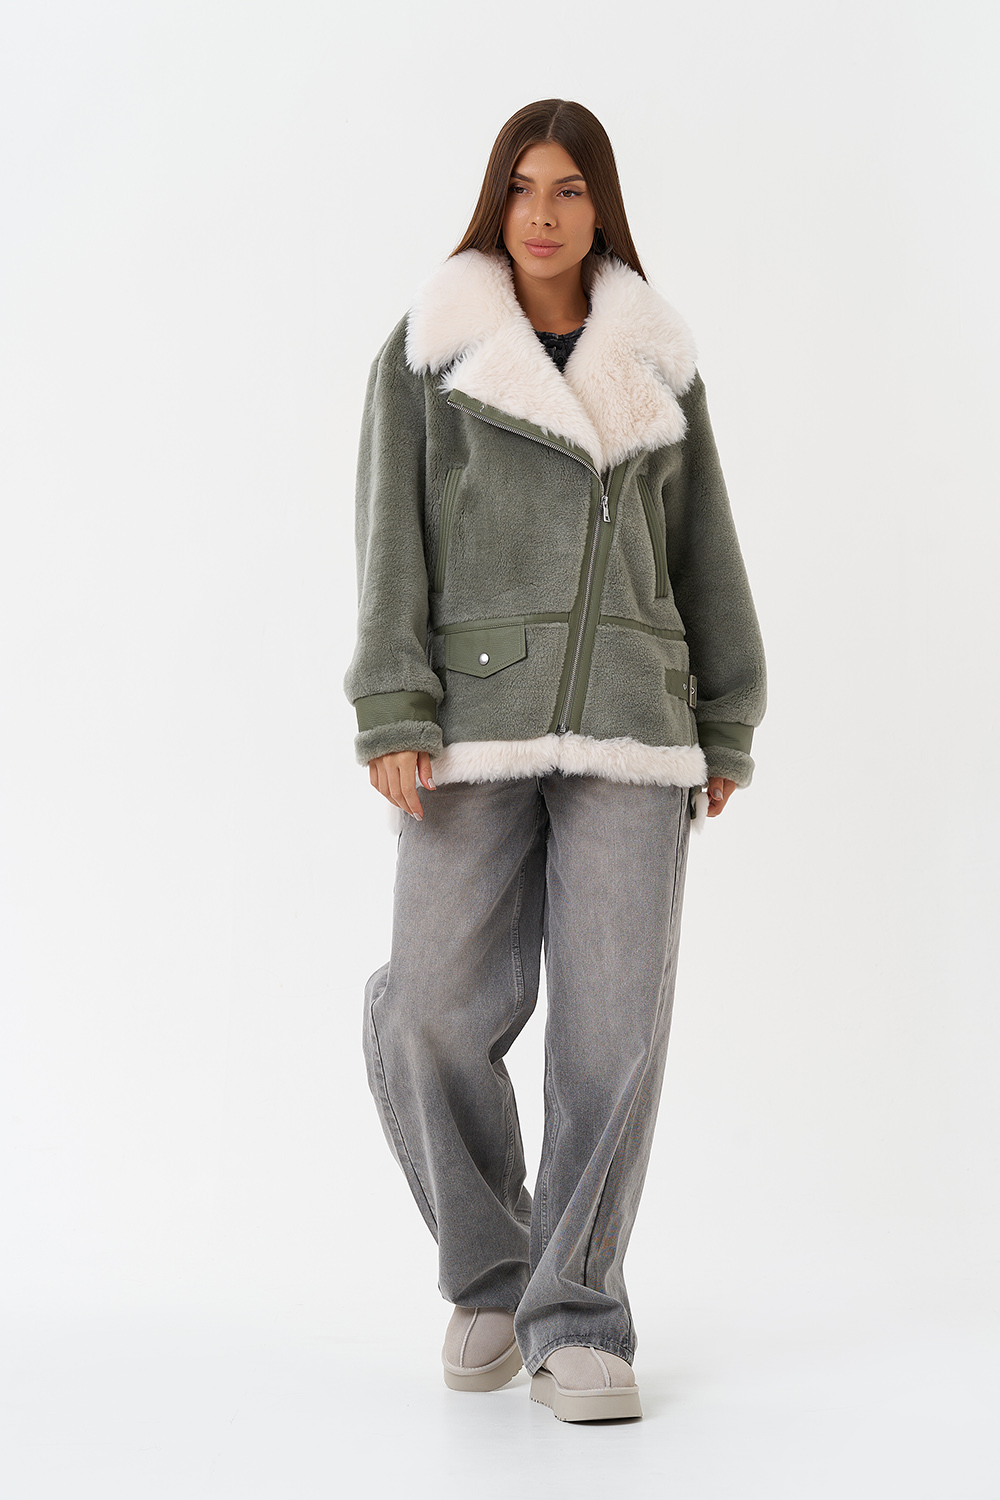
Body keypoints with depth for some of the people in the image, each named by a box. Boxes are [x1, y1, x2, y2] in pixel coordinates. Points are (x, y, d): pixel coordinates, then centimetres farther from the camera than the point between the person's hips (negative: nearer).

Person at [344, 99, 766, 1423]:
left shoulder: (657, 363, 14)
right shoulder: (426, 353, 8)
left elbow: (704, 550, 16)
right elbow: (393, 543, 1)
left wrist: (727, 723, 13)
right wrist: (394, 718, -9)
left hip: (630, 725, 2)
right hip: (475, 726, -1)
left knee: (616, 1024, -4)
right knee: (433, 1022, -7)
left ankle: (576, 1316, 9)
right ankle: (490, 1275, 18)